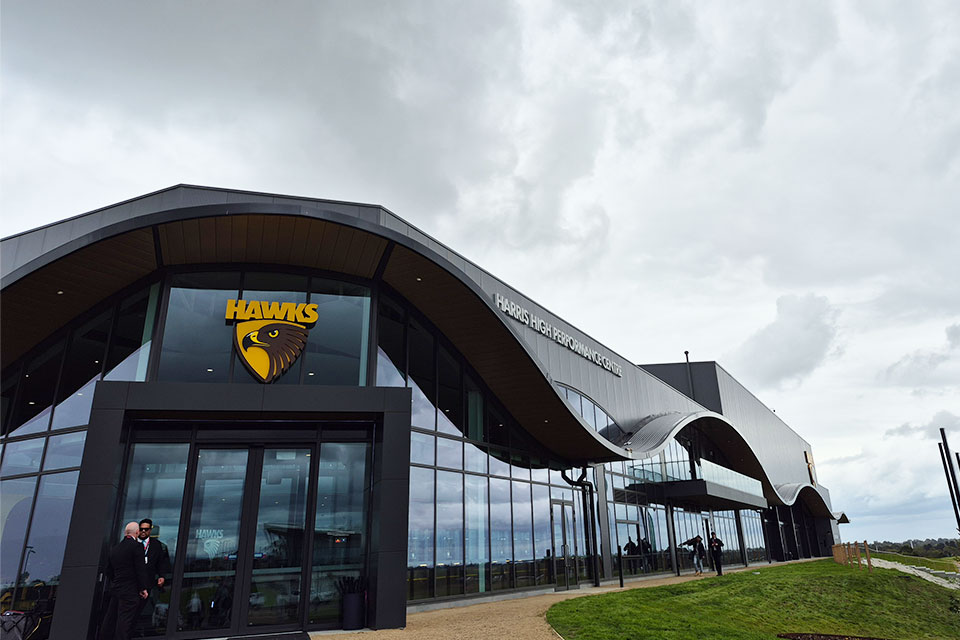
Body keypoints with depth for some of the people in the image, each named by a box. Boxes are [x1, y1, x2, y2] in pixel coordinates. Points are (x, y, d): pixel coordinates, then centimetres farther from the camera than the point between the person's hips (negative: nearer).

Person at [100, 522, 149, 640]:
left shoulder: (114, 549, 12)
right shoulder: (136, 546, -11)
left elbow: (108, 571, 17)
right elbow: (140, 569, -14)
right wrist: (143, 588, -7)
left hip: (115, 589, 7)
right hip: (130, 591, -7)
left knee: (110, 620, 15)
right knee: (125, 622, -7)